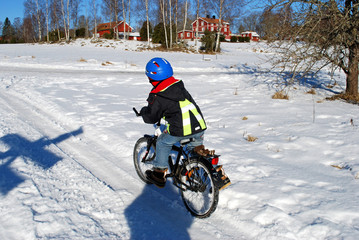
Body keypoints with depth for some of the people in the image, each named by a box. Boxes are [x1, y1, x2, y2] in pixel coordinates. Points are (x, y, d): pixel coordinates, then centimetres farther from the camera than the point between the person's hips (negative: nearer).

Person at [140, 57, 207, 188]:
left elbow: (150, 118, 3)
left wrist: (143, 111, 24)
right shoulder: (180, 86, 15)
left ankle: (159, 174, 25)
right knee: (196, 145, 32)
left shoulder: (157, 96, -4)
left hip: (181, 131, -6)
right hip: (200, 128, 6)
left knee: (162, 142, 19)